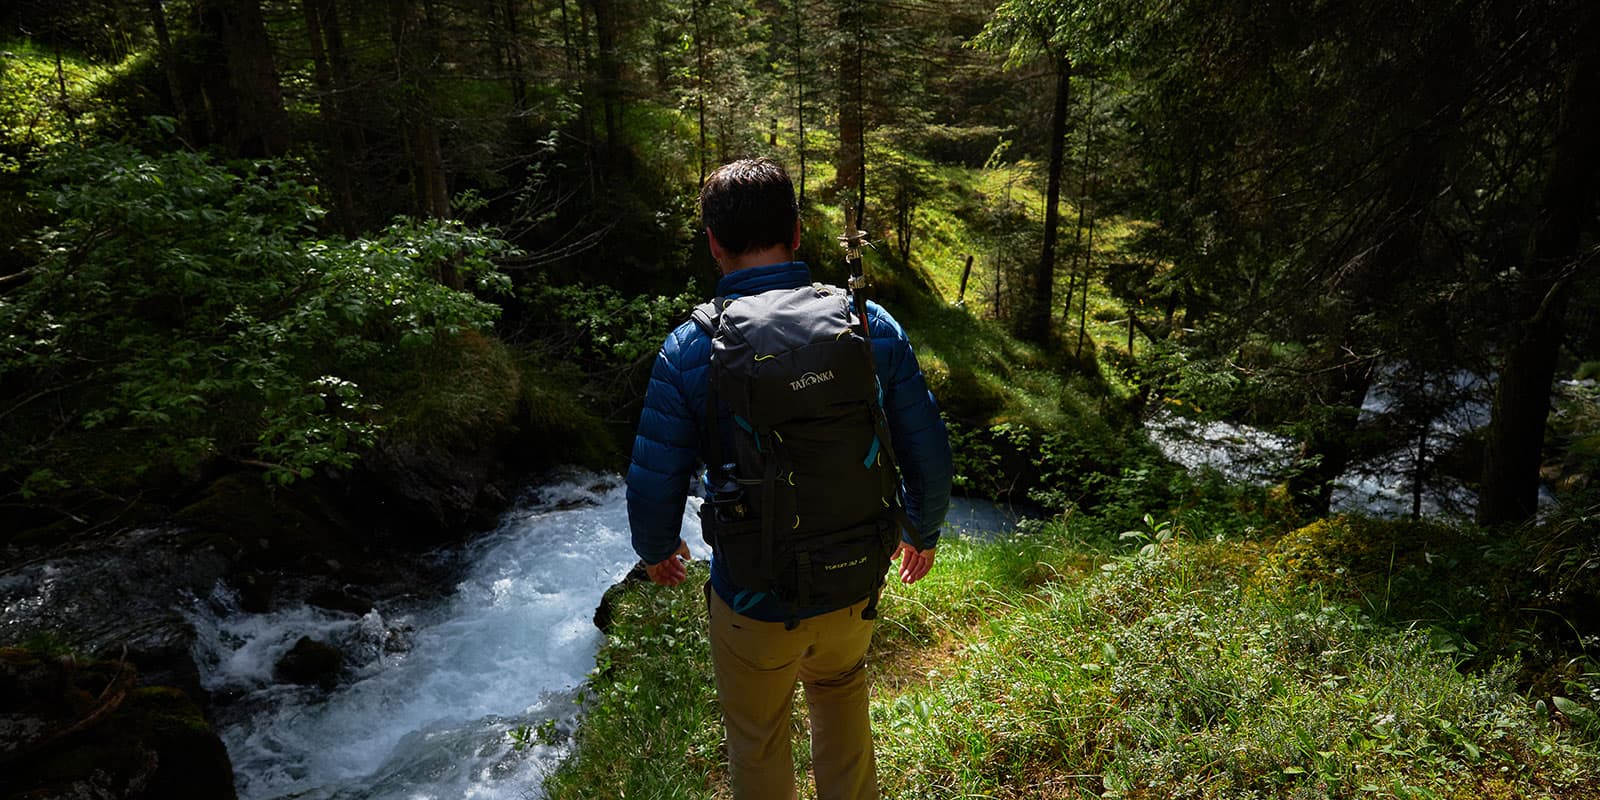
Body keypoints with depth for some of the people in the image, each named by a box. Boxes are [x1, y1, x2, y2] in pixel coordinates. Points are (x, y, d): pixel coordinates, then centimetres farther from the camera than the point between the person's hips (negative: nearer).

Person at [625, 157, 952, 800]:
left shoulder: (689, 350, -19)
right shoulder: (872, 326, -12)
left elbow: (654, 484, -12)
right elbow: (928, 451, -5)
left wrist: (656, 548, 10)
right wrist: (924, 528, 14)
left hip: (754, 602, -2)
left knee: (758, 744, 25)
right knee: (841, 693, 34)